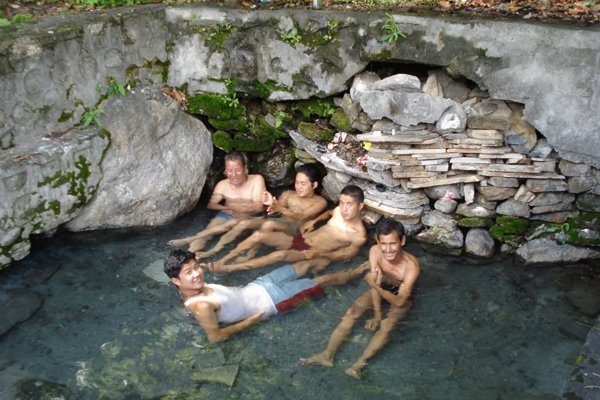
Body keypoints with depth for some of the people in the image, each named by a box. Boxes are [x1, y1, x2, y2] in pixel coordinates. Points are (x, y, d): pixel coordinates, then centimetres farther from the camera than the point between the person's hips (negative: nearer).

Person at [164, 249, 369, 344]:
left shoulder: (194, 288, -7)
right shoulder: (200, 305, -31)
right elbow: (214, 337, -28)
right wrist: (248, 322, -20)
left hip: (256, 287, 8)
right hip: (269, 300, -8)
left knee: (306, 264, 20)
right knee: (322, 280, 6)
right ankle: (359, 270, 32)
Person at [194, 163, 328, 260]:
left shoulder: (320, 202, -3)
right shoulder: (288, 194, 13)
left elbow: (301, 217, -21)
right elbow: (276, 210, -2)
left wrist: (281, 209, -40)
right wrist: (271, 204, -27)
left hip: (295, 229, -6)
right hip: (279, 222, 6)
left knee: (269, 224, -37)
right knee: (244, 223, -17)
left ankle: (249, 256, -26)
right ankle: (213, 251, -15)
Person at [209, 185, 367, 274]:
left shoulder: (359, 236, -19)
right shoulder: (339, 211, -2)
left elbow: (345, 255, -8)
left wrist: (320, 254, -22)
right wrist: (314, 221, 7)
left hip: (312, 253, -6)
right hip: (300, 239, 6)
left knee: (280, 255, -35)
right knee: (258, 235, -14)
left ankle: (227, 268, -26)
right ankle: (223, 260, -4)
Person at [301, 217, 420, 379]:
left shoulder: (412, 266, -38)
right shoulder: (375, 251, -29)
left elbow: (399, 301, -34)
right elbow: (375, 283, -19)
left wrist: (375, 286, -48)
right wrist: (377, 314, -16)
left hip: (401, 296, -3)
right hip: (382, 287, 4)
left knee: (387, 325, -30)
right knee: (351, 313, -13)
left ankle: (360, 363, -30)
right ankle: (327, 355, -13)